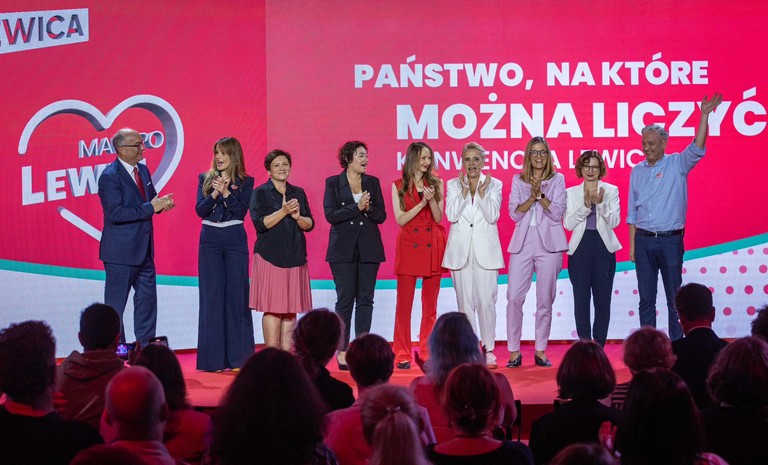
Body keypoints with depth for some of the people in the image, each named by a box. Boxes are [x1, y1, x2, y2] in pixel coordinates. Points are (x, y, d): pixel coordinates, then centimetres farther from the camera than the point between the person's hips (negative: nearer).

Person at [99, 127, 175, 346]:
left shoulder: (143, 170, 9)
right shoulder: (109, 176, -16)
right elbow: (116, 213, -24)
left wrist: (161, 203, -5)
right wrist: (150, 207, -24)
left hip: (144, 250, 8)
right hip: (120, 253, -8)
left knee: (147, 301, 13)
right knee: (115, 307, 2)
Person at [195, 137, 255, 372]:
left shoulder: (245, 182, 4)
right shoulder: (205, 178, 9)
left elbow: (241, 211, -6)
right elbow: (200, 210, -1)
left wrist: (226, 192, -16)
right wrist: (215, 194, -16)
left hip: (235, 240, -1)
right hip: (209, 240, 1)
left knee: (236, 295, 0)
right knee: (211, 296, 1)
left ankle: (238, 357, 6)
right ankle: (212, 358, 6)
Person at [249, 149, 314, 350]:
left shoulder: (298, 193, 16)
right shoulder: (260, 193, 2)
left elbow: (310, 224, 11)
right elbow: (260, 223, -9)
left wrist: (297, 216, -9)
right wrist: (284, 211, -15)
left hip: (295, 257, 4)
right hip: (270, 257, -4)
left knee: (291, 308, 2)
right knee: (272, 307, -8)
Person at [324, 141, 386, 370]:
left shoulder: (373, 182, 11)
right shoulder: (333, 183, 3)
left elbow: (382, 215, 7)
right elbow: (330, 214, -8)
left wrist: (369, 208, -13)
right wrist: (357, 207, -14)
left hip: (369, 248, 3)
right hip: (343, 249, -3)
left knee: (365, 299, 1)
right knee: (345, 299, -3)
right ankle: (342, 351, 2)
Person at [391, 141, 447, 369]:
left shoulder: (436, 183, 9)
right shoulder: (398, 186, 5)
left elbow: (438, 218, 3)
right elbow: (400, 219, -2)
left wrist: (432, 200, -14)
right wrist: (421, 203, -12)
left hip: (433, 245, 2)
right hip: (408, 245, -2)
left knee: (430, 303, 4)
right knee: (404, 302, -4)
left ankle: (427, 353, 10)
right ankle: (402, 354, 2)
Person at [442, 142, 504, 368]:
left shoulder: (494, 185, 5)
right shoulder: (453, 185, 7)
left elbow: (493, 216, -7)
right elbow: (451, 215, -5)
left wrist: (481, 192, -15)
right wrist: (464, 191, -12)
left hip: (485, 250, -1)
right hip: (461, 250, 1)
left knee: (486, 301, -6)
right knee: (465, 302, 4)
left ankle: (488, 348, 5)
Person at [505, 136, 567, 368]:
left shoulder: (557, 179, 7)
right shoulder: (518, 180, 11)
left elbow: (558, 213, -3)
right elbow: (514, 213, 1)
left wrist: (541, 194, -15)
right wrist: (532, 196, -12)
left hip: (548, 243, -1)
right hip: (522, 243, 1)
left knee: (545, 299, 2)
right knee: (514, 297, -7)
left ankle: (540, 351, 12)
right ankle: (514, 351, 1)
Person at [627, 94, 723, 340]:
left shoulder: (677, 164, 1)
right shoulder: (637, 172, 9)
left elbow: (697, 149, -19)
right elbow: (632, 212, 11)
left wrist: (705, 115, -29)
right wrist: (632, 244, 6)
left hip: (670, 239, -3)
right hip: (644, 240, 3)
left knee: (674, 298, 2)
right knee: (646, 298, 7)